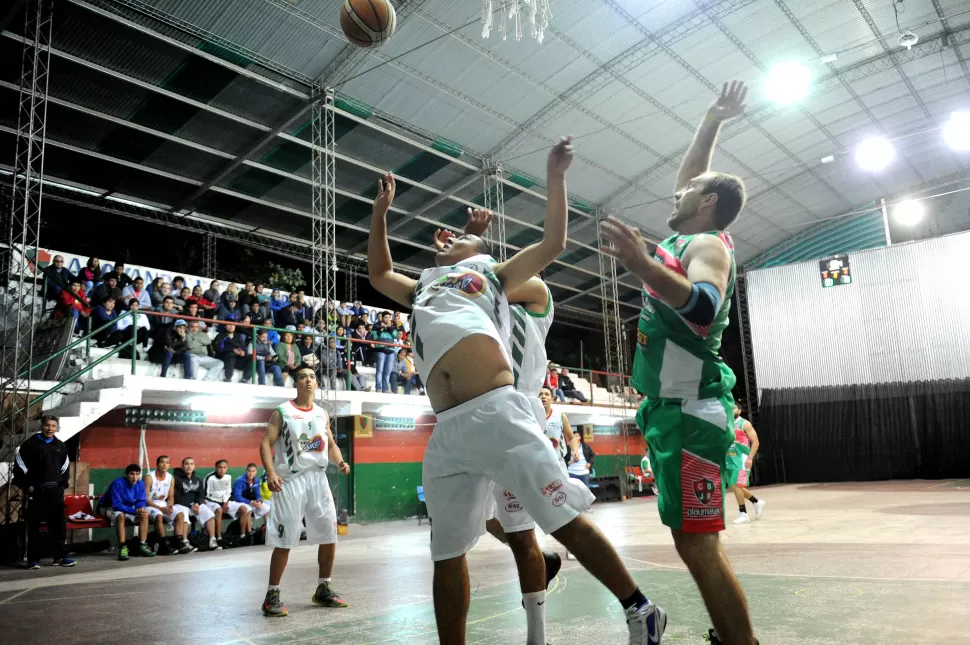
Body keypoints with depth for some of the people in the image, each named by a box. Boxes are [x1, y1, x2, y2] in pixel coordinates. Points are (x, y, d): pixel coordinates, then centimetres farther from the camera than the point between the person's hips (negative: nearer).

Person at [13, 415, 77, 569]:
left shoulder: (60, 445, 13)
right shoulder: (30, 444, -1)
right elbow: (20, 465, -2)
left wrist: (64, 482, 9)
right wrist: (26, 485, -7)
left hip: (56, 491, 4)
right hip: (36, 491, -4)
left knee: (58, 525, 4)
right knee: (34, 526, 1)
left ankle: (60, 556, 9)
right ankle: (33, 559, 7)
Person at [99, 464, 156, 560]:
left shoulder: (140, 484, -11)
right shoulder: (118, 483, -29)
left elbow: (141, 502, -5)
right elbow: (117, 505, -33)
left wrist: (141, 509, -30)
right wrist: (135, 511, -38)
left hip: (127, 508, 6)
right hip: (109, 508, -6)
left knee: (145, 514, -18)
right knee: (121, 515, -37)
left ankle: (142, 546, -17)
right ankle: (122, 548, -35)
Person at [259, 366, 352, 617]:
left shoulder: (322, 414, 12)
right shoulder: (282, 412, -3)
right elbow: (266, 443, -8)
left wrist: (341, 462, -1)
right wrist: (271, 472, -22)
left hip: (318, 479, 5)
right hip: (291, 480, -5)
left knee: (329, 536, 7)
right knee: (284, 541, -4)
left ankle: (323, 590, 22)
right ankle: (272, 595, 10)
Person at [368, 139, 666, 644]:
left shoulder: (492, 274, 21)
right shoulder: (421, 290, 33)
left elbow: (553, 244, 16)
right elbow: (378, 272, 44)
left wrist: (555, 177, 15)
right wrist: (381, 210, 41)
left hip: (497, 413, -4)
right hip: (447, 432, 5)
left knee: (567, 522, -4)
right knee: (447, 554, 8)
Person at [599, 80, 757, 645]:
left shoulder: (707, 245, -10)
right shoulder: (693, 240, 17)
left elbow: (703, 305, -32)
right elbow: (688, 173, 33)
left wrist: (642, 265, -44)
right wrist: (714, 120, 30)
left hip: (690, 408, -10)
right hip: (671, 406, 10)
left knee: (697, 545, -12)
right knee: (694, 541, 13)